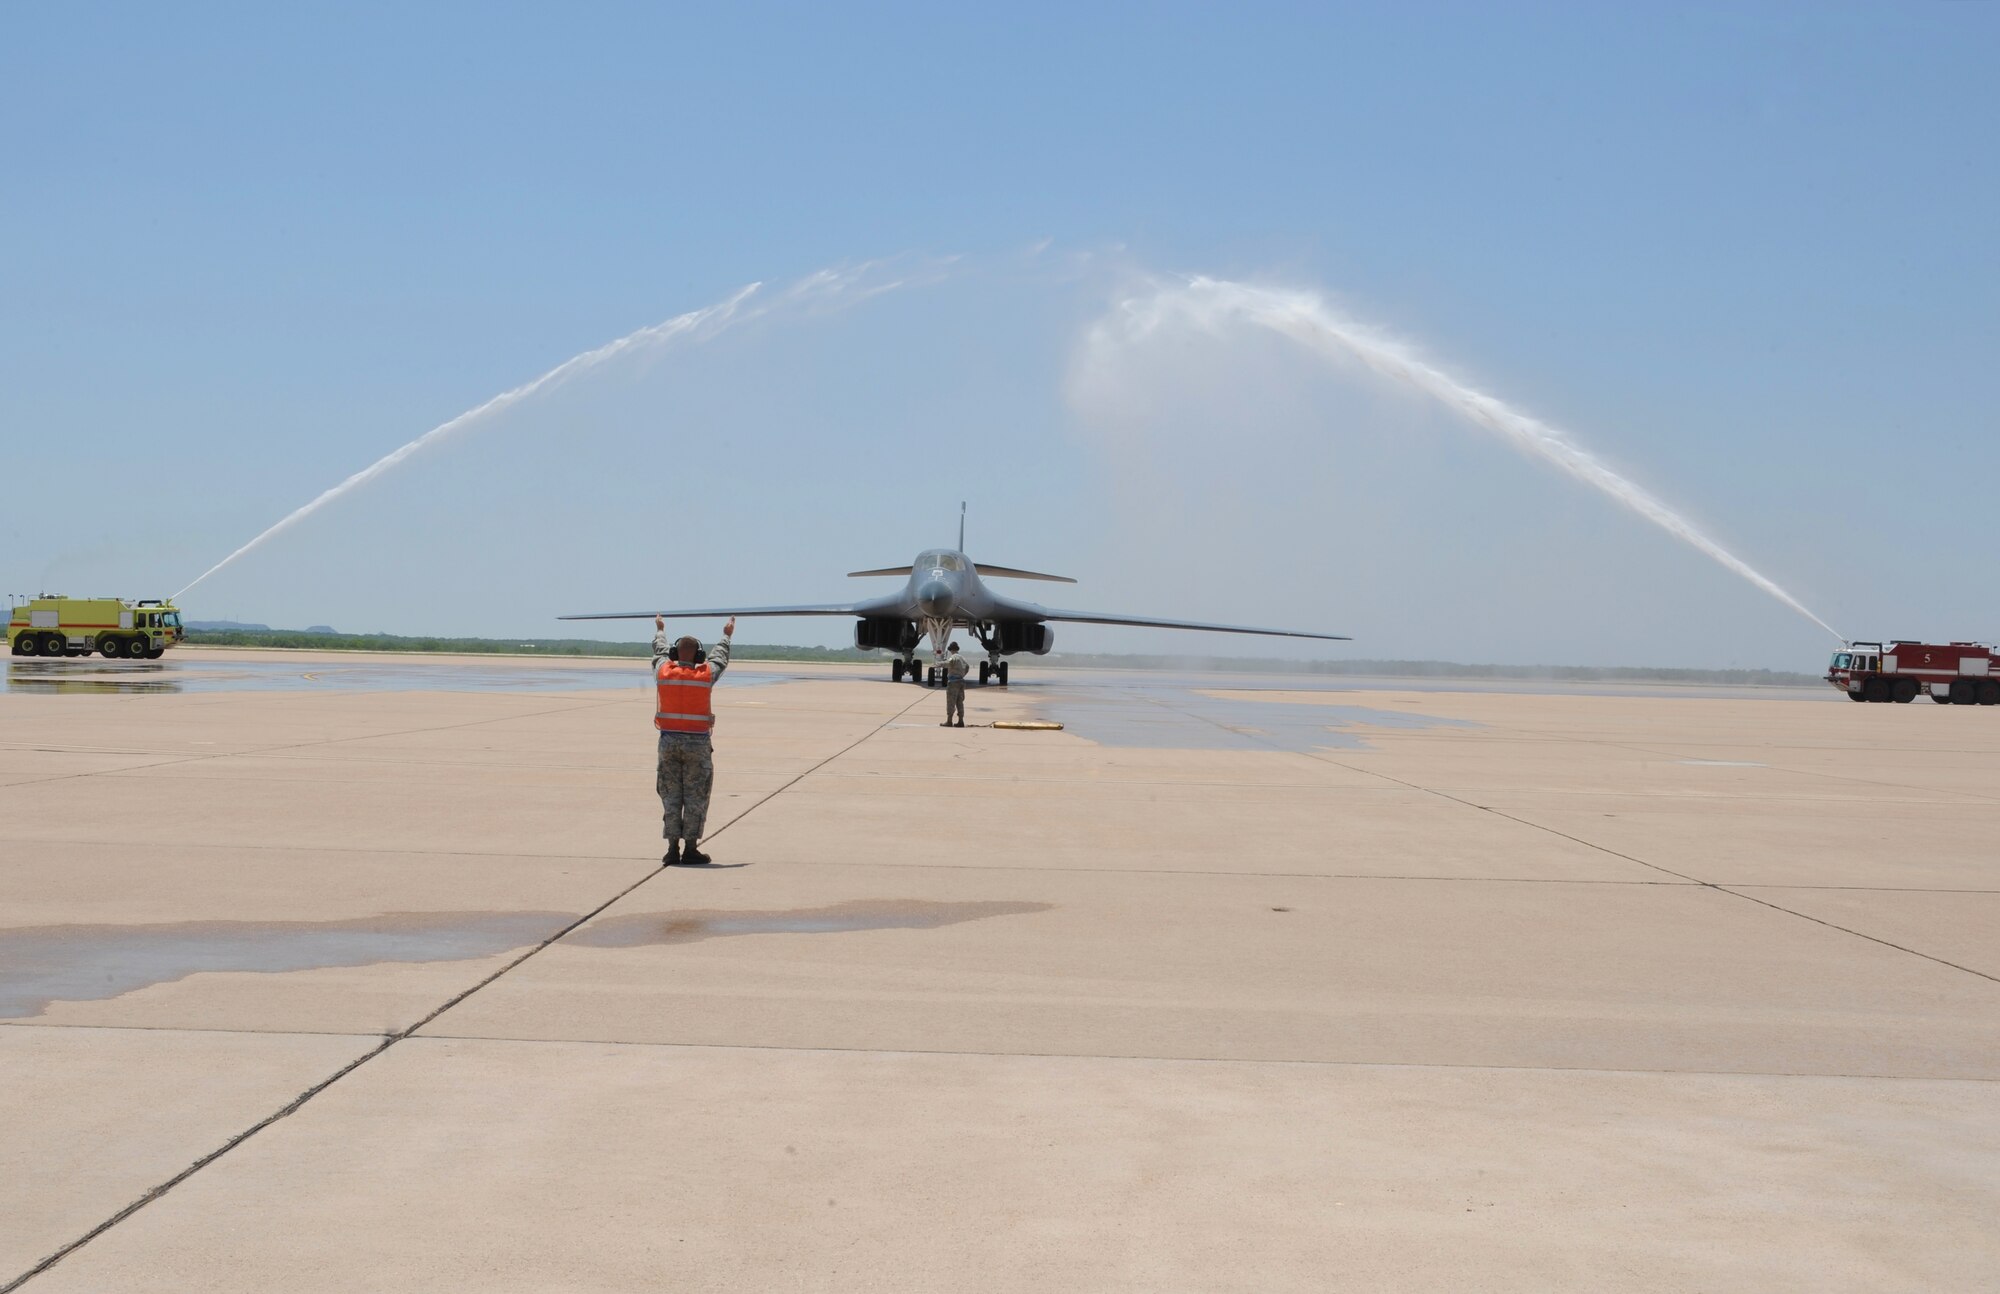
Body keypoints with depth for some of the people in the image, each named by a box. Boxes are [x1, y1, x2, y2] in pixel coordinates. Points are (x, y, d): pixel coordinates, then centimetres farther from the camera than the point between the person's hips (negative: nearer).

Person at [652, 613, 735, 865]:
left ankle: (673, 848, 5)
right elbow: (719, 657, 16)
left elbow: (659, 652, 22)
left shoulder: (663, 671, -1)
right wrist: (726, 635, 36)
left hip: (669, 740, 2)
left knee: (671, 796, 7)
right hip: (697, 742, -2)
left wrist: (660, 631, 43)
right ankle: (689, 849, 3)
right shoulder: (706, 674, -6)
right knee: (695, 797, 3)